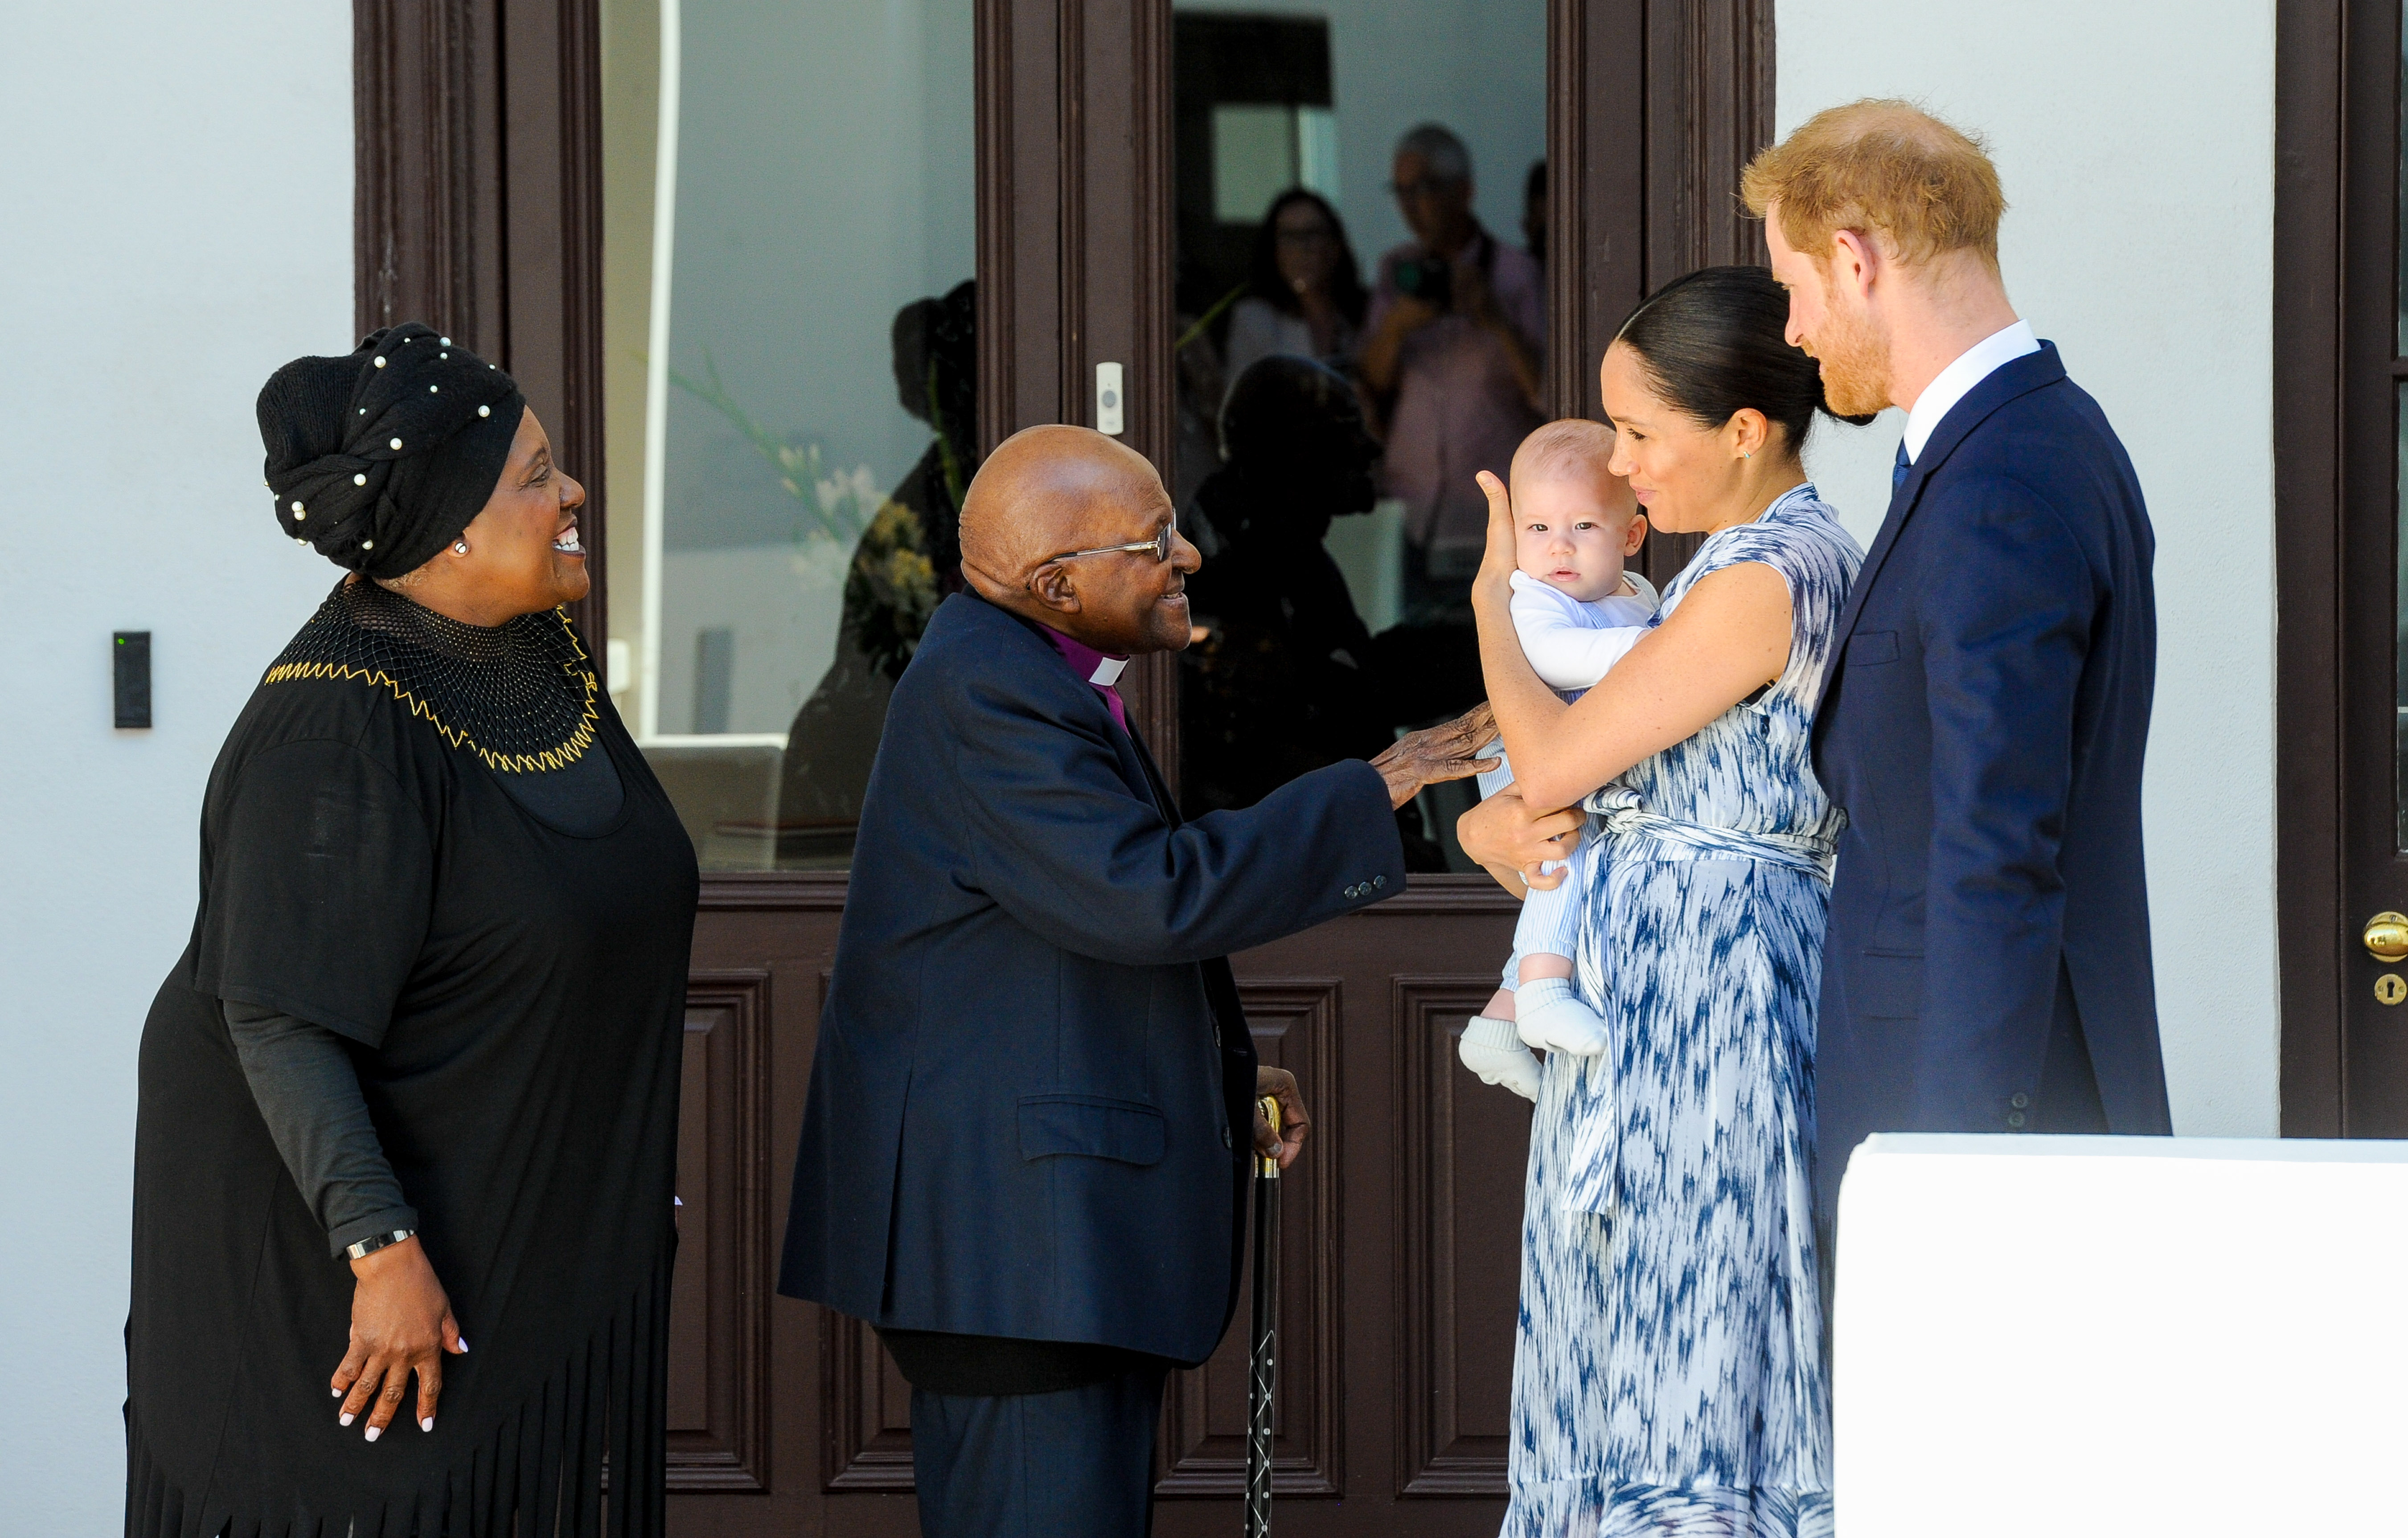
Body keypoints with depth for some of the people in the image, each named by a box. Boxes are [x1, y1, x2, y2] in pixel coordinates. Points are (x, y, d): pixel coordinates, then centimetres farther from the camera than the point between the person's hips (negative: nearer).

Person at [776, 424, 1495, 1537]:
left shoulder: (1013, 669, 16)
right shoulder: (987, 697, -17)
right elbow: (1149, 896, -26)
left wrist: (1218, 1079, 18)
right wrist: (1372, 791, -19)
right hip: (1017, 1230, -11)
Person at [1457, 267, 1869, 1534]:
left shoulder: (1765, 577, -15)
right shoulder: (1767, 564, 16)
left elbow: (1552, 763, -15)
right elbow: (1559, 782, 18)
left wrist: (1496, 600, 1)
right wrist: (1490, 822, -4)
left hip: (1706, 989, -10)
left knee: (1685, 1357, -8)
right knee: (1637, 1369, 9)